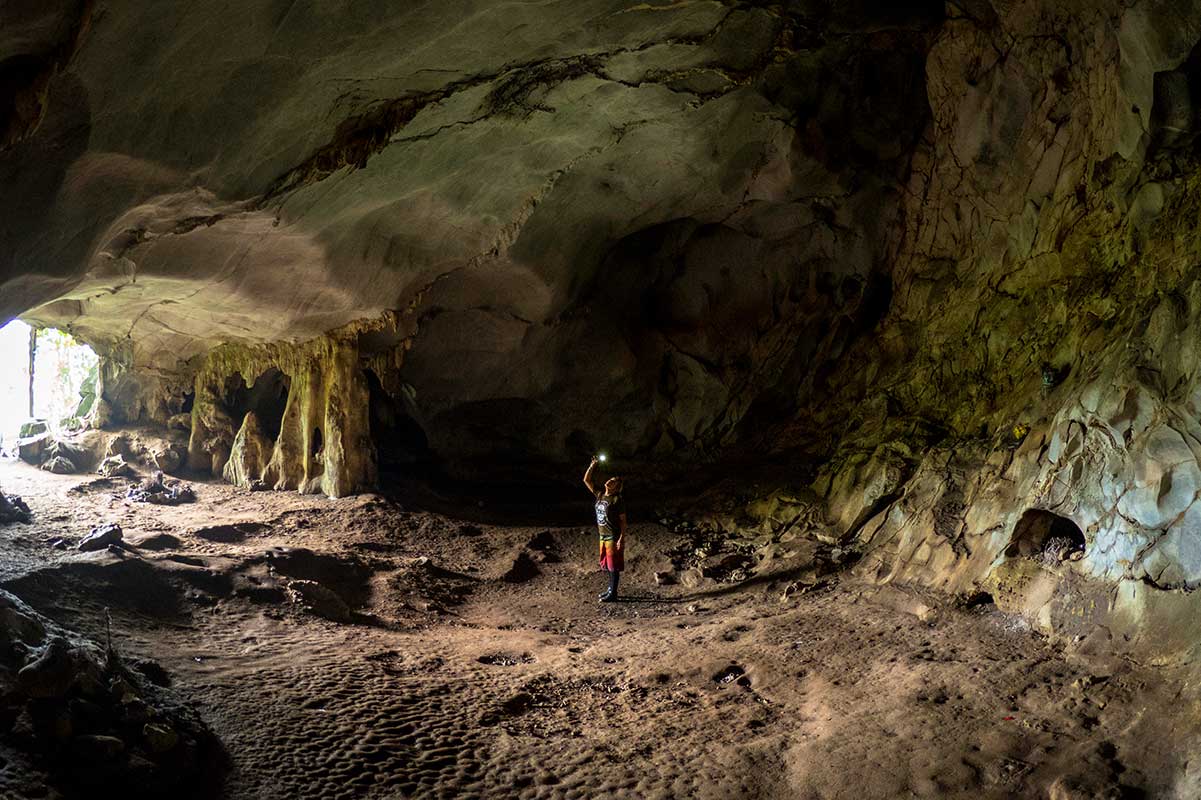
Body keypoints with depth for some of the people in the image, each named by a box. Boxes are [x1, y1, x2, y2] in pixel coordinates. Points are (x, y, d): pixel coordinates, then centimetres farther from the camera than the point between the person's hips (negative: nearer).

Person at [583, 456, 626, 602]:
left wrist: (621, 539, -18)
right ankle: (611, 590, 26)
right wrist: (592, 466, 1)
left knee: (614, 566, -1)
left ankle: (613, 594, 4)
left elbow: (623, 520, -13)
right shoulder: (600, 495, 8)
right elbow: (586, 480, 11)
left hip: (613, 537, -7)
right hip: (603, 536, 7)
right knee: (607, 564, 15)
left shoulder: (617, 500, -12)